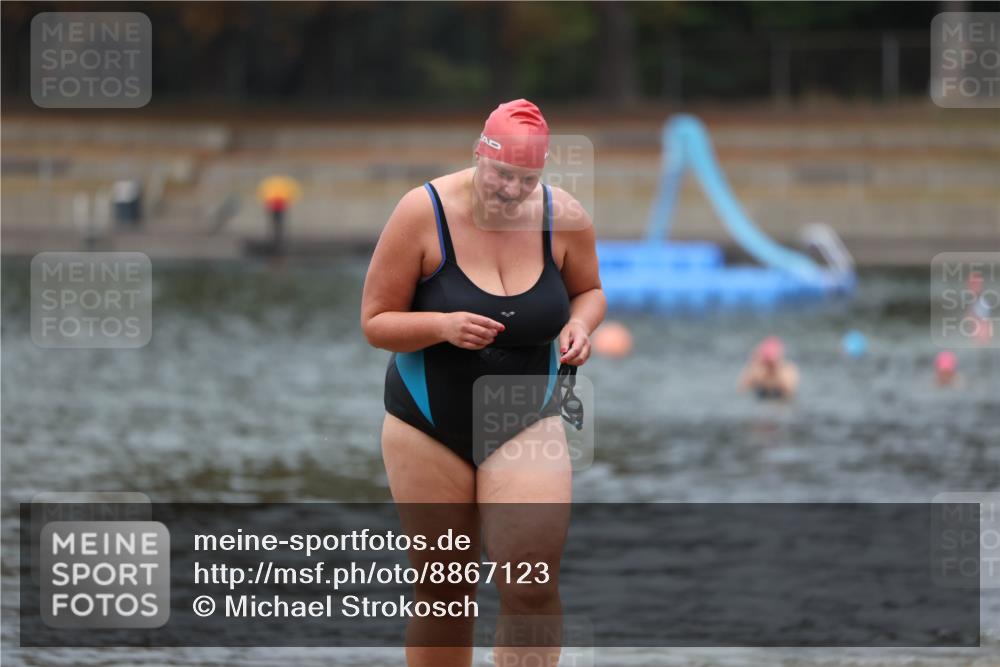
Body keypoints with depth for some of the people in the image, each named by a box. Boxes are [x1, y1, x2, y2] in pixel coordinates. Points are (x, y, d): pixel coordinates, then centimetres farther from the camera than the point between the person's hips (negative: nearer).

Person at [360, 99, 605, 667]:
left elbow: (589, 290, 14)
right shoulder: (423, 212, -13)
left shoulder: (565, 218, -6)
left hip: (526, 423, 1)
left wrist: (579, 325, -9)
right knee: (444, 598, 5)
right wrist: (442, 326, -26)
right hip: (429, 425, -1)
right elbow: (375, 321, -8)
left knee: (534, 588, -16)